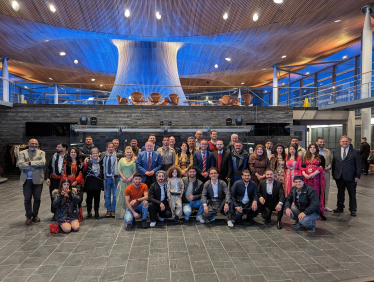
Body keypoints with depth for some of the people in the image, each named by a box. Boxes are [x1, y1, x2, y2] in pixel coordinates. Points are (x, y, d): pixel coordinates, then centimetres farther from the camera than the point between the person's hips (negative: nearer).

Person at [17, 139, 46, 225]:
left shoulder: (41, 153, 7)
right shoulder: (22, 153, 6)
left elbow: (42, 163, -11)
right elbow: (20, 164, -10)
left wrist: (30, 163, -14)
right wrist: (36, 165, -13)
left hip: (37, 179, 0)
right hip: (26, 179, 0)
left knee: (37, 198, 7)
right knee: (27, 199, 5)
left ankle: (35, 215, 23)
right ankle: (28, 217, 18)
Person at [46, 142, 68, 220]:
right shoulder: (54, 156, 10)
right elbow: (48, 168, 9)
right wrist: (47, 178, -1)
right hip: (54, 180, 4)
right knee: (53, 196, 8)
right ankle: (55, 214, 22)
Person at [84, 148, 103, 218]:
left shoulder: (100, 162, 8)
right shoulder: (88, 162, -3)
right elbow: (84, 171, -8)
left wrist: (102, 182, 15)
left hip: (98, 183, 3)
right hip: (90, 183, -3)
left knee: (97, 198, 8)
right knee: (89, 197, 6)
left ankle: (96, 211, 19)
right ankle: (89, 212, 17)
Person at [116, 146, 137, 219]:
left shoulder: (134, 160, 5)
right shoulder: (121, 160, 12)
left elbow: (135, 171, -1)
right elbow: (119, 170, 5)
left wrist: (130, 178, -12)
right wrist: (124, 177, -7)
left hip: (131, 181, -2)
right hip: (122, 181, 2)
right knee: (121, 197, 0)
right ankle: (121, 213, 6)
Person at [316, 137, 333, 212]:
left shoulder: (328, 151, 13)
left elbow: (331, 161, 13)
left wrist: (329, 167, -5)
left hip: (326, 172, 4)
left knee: (326, 189, 9)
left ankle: (325, 205, 20)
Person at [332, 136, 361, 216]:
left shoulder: (355, 152, 0)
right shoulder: (335, 152, 8)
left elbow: (358, 165, -2)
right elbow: (333, 164, 9)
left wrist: (357, 176, -8)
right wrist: (333, 174, 5)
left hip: (350, 177, -2)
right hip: (339, 177, 3)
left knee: (352, 194, 7)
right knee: (340, 193, 13)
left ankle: (353, 210, 20)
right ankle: (340, 207, 25)